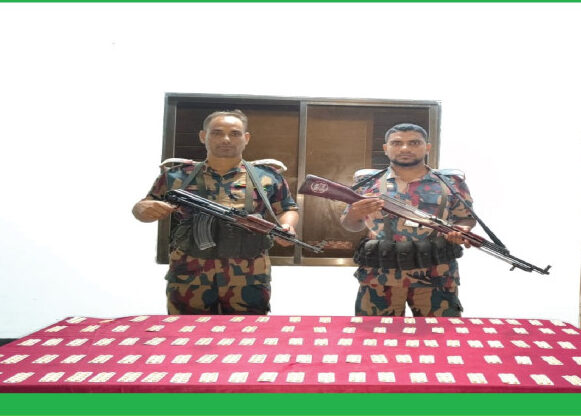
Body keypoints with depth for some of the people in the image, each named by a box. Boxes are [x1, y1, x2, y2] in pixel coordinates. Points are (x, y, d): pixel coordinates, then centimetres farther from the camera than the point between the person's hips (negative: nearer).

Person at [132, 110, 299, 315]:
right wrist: (145, 210, -10)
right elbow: (141, 207, 14)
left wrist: (286, 226, -7)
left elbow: (287, 210, 15)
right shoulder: (177, 175, 7)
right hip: (188, 280, 0)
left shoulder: (268, 175, 7)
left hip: (248, 282, 0)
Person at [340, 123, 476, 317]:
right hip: (378, 277, 0)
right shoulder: (367, 181, 5)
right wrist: (355, 215, -13)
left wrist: (460, 229, -11)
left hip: (436, 277, 0)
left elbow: (466, 217, 12)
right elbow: (350, 225, 10)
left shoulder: (451, 182, 5)